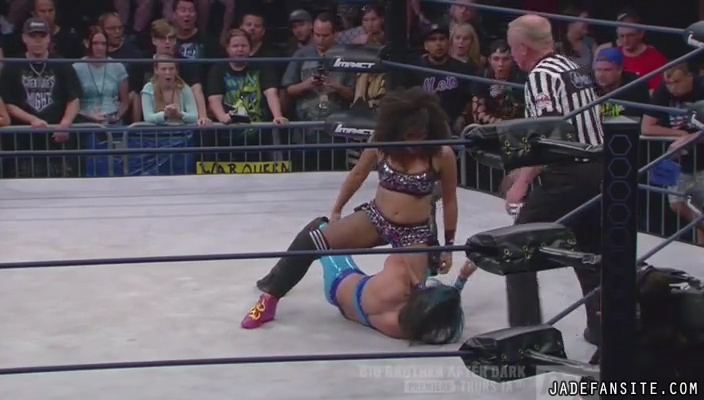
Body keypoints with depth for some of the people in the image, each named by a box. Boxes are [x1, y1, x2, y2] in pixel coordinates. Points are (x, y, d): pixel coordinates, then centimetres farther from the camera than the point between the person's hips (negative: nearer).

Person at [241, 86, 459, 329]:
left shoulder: (442, 155, -15)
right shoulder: (381, 144, -10)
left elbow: (449, 202, -2)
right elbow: (358, 175, 9)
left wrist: (449, 245, 2)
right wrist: (336, 210, 16)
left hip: (416, 233, -2)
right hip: (376, 218, 2)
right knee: (309, 241, -13)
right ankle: (271, 296, 2)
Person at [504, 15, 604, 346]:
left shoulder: (541, 75, -10)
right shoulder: (575, 69, 17)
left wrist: (521, 183, -20)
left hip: (566, 175, -9)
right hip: (597, 170, 9)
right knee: (591, 253, 20)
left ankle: (525, 331, -3)